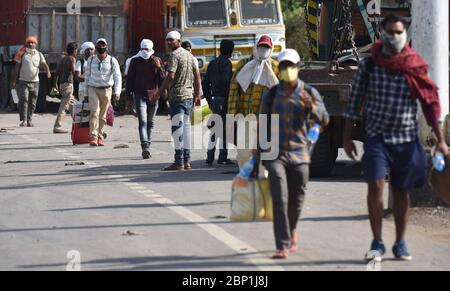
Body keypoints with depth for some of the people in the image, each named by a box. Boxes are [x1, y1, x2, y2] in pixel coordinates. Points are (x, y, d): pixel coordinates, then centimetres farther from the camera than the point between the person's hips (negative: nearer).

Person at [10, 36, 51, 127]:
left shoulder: (39, 55, 8)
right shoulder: (22, 54, 2)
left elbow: (44, 65, -4)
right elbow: (17, 67, 3)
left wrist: (48, 72, -25)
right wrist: (13, 80, -2)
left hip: (35, 81, 3)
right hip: (23, 81, -3)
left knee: (32, 102, 5)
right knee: (24, 100, -14)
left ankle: (30, 120, 15)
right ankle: (23, 120, -18)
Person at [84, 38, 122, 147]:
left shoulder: (112, 61, -4)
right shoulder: (91, 60, 4)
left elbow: (117, 77, -8)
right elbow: (87, 76, 13)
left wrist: (117, 92, -20)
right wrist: (86, 92, 13)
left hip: (106, 90, 0)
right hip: (93, 89, 0)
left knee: (103, 115, 5)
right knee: (94, 112, -14)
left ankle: (100, 137, 17)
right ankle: (93, 137, -20)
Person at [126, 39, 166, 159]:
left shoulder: (157, 61, 6)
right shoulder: (135, 62, 5)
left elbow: (162, 78, 4)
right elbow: (130, 79, 7)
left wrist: (158, 67, -13)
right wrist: (128, 96, 5)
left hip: (153, 95, 2)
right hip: (140, 95, -2)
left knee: (150, 122, 10)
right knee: (142, 121, -13)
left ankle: (147, 146, 20)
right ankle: (145, 147, -23)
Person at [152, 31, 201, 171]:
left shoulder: (175, 55, -10)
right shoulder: (189, 55, 16)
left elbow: (170, 76, -18)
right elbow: (197, 76, 16)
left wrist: (159, 93, -13)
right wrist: (197, 95, 20)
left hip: (177, 96, -8)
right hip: (189, 95, 8)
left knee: (177, 128, -8)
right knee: (186, 126, 12)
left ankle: (179, 162, -11)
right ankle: (187, 161, 13)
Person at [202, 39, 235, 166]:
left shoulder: (212, 63, 14)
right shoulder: (227, 63, -10)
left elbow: (204, 83, 15)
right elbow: (227, 81, -22)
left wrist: (209, 99, 19)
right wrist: (231, 99, -17)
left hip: (215, 99, 7)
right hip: (225, 99, -7)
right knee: (225, 128, -3)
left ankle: (210, 156, 11)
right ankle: (223, 156, -4)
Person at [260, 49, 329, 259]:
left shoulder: (309, 93, 1)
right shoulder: (271, 95, 5)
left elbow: (324, 121, -9)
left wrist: (313, 107, -29)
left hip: (299, 154, 1)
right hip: (276, 154, -1)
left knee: (297, 200, 11)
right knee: (280, 199, -14)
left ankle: (292, 231, 40)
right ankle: (283, 246, -16)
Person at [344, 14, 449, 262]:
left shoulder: (416, 67, 0)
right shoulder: (369, 66, -1)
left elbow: (430, 104, 3)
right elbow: (355, 103, 6)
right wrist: (347, 137, 5)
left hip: (407, 138, 1)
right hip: (377, 136, -1)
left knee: (402, 191, 7)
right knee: (375, 186, -14)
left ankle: (400, 244, 17)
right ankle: (377, 244, -8)